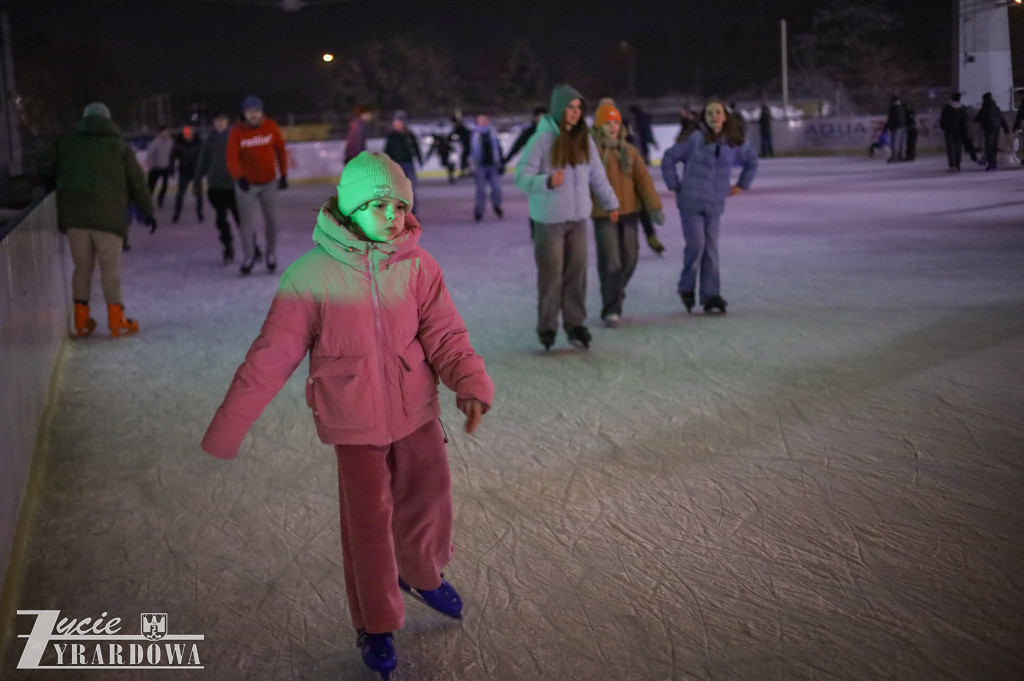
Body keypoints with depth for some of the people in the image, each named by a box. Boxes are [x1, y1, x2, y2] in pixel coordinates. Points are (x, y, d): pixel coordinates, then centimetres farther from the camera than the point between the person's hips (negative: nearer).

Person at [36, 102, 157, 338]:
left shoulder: (66, 142, 14)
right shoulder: (119, 146, 11)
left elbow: (43, 166, 13)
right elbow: (137, 182, 10)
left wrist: (58, 185, 32)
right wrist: (148, 211, 18)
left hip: (73, 214, 2)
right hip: (108, 215, -2)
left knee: (82, 265, 12)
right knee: (110, 266, 4)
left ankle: (81, 321, 12)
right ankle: (116, 321, 2)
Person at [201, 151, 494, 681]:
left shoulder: (417, 265, -7)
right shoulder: (313, 275, -15)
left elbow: (445, 336, -6)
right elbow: (271, 357, -12)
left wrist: (472, 385, -26)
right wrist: (226, 429, -12)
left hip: (416, 411, 3)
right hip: (355, 422, -3)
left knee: (429, 499, 15)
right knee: (368, 523, 5)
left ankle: (422, 576, 47)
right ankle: (375, 626, 27)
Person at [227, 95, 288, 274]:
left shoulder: (271, 128, -8)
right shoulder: (237, 133, -13)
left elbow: (280, 150, 4)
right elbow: (232, 158, -21)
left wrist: (284, 175, 5)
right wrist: (239, 177, -38)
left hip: (269, 183, 1)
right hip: (246, 184, -1)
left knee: (271, 220, 8)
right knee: (246, 222, -1)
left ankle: (271, 253, 26)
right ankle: (249, 257, 13)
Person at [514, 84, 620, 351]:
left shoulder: (584, 139, 5)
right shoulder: (542, 140, -12)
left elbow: (597, 175, 16)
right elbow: (522, 176, -14)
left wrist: (610, 202, 22)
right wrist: (547, 181, -31)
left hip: (578, 218, 5)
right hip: (550, 219, -5)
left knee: (577, 273, 4)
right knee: (551, 274, -2)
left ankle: (575, 324, 15)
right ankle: (547, 327, 11)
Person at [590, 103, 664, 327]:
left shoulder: (629, 151, 6)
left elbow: (643, 179, 2)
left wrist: (655, 208, -5)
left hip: (629, 212, 4)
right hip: (604, 215, -4)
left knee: (629, 259, 10)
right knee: (610, 262, -7)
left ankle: (616, 291, 37)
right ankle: (611, 309, 3)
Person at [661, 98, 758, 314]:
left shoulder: (733, 142, 5)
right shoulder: (695, 138, -9)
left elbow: (752, 160, 24)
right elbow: (669, 159, -3)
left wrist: (741, 184, 17)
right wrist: (674, 186, -2)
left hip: (715, 204, 4)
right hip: (691, 202, -4)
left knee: (711, 249, 4)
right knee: (696, 245, -10)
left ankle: (711, 296, 9)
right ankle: (686, 289, 11)